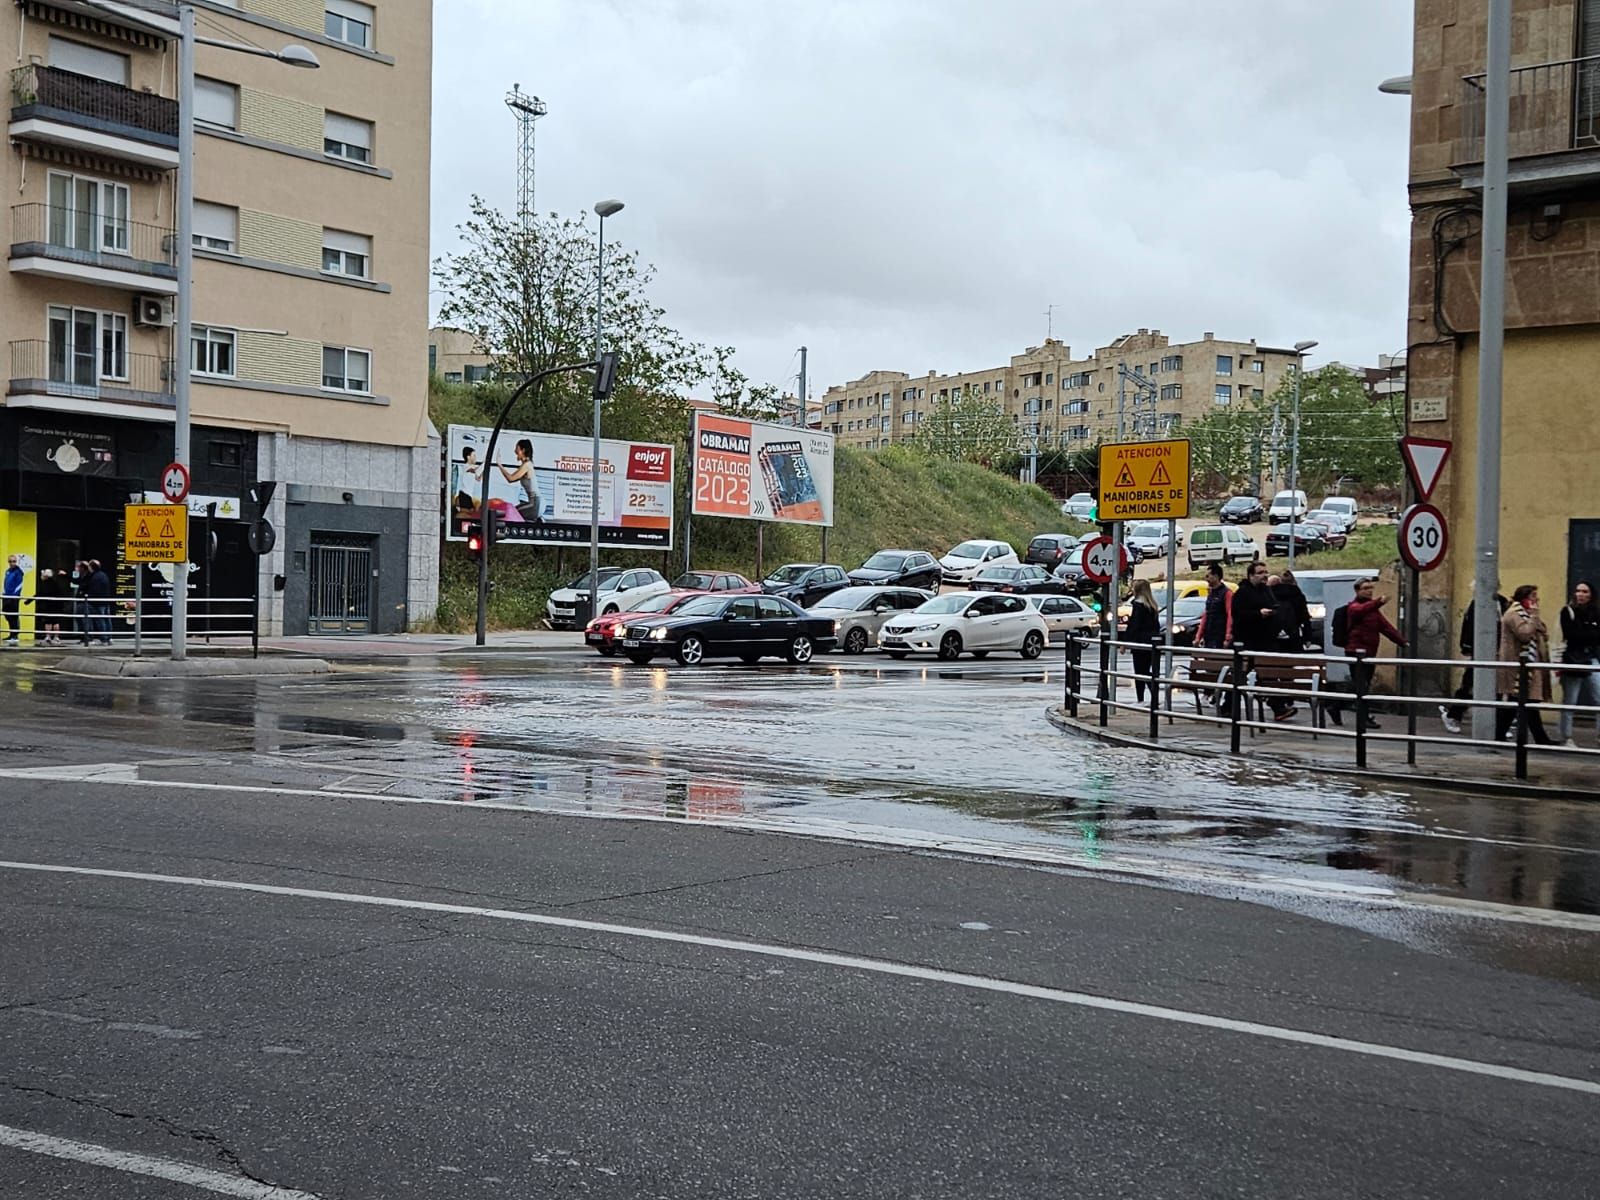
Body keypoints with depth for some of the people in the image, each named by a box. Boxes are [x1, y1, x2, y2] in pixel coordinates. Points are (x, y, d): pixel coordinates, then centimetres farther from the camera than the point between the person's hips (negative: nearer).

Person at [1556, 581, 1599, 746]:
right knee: (1569, 702, 4)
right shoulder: (1568, 612, -2)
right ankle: (1566, 737, 11)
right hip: (1572, 660, -3)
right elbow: (1571, 634, -13)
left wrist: (1582, 635, -11)